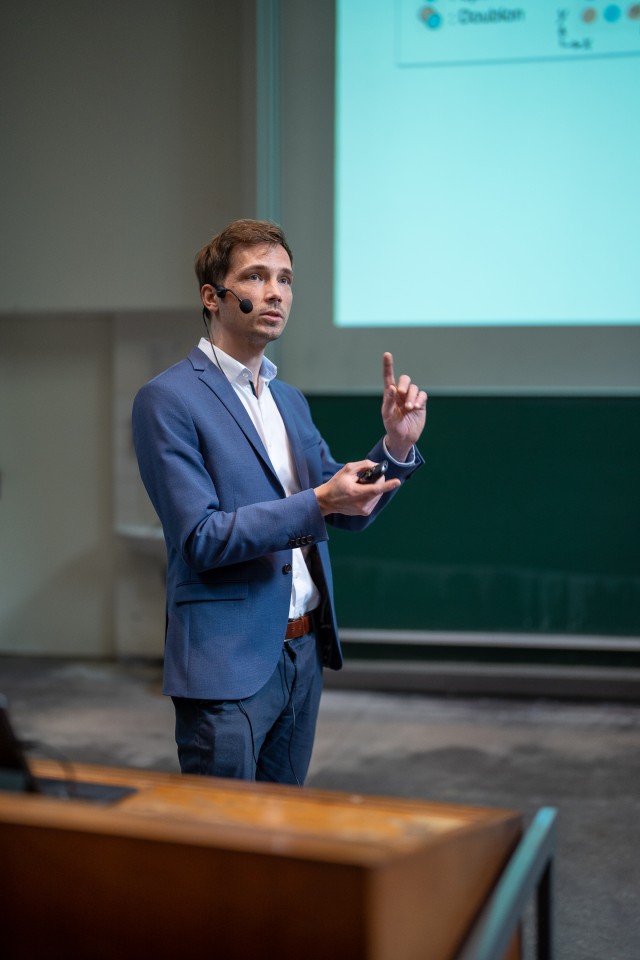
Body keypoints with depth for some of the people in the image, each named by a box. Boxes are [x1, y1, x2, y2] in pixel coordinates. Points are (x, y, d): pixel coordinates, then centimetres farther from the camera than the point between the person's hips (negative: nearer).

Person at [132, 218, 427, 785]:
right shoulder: (167, 400, -10)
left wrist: (397, 444, -4)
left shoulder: (289, 400, 13)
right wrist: (317, 503, -25)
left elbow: (347, 514, 13)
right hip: (228, 662, -7)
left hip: (304, 652, 7)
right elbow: (200, 539, -17)